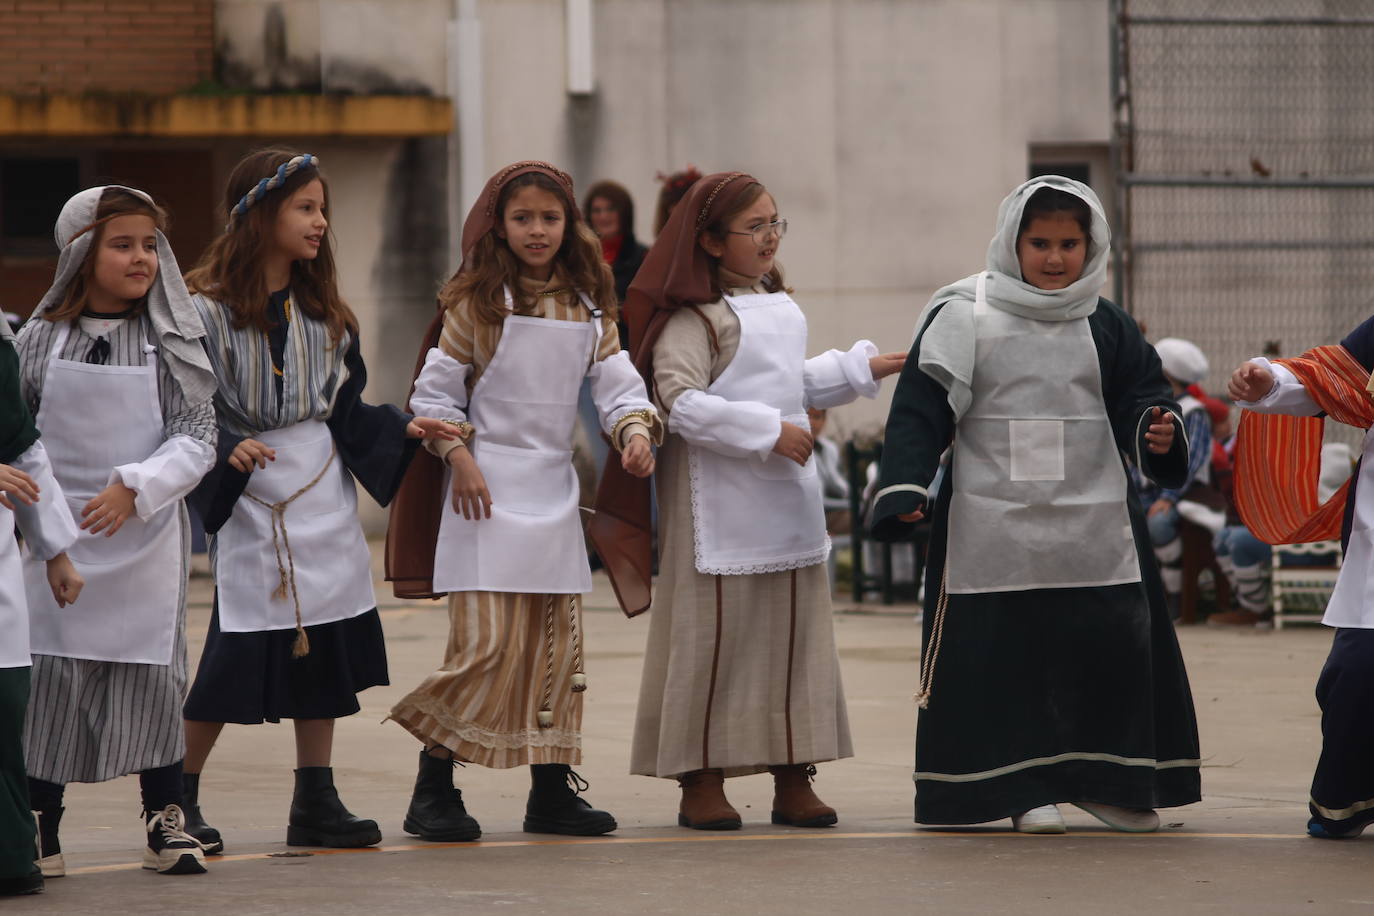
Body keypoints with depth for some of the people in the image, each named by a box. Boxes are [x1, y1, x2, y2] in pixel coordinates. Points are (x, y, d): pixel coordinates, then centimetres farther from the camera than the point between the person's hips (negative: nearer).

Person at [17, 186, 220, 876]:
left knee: (152, 675, 2)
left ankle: (166, 824, 12)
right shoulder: (38, 340, 1)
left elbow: (196, 437, -4)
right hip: (59, 536, 0)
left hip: (145, 537, 0)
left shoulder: (169, 342, 0)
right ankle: (41, 831, 11)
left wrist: (134, 488, -17)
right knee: (49, 676, 2)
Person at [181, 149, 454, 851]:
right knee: (237, 652, -8)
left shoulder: (323, 310, 12)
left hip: (322, 490, 6)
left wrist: (403, 429, -2)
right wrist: (227, 452, -29)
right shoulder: (207, 307, -8)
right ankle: (178, 800, 4)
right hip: (248, 498, -6)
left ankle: (315, 804, 11)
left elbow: (347, 408, 13)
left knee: (326, 647, 4)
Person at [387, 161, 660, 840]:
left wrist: (635, 429, -14)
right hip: (489, 495, -5)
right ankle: (433, 790, -4)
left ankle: (552, 790, 15)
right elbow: (435, 390, -1)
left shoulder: (587, 310, 10)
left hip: (554, 493, 5)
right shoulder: (477, 303, -3)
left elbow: (617, 383, 6)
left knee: (558, 646, 7)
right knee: (488, 645, -12)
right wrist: (458, 459, -12)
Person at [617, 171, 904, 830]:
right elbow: (682, 401, -22)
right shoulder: (692, 316, -12)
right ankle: (702, 784, 2)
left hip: (787, 503, 8)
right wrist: (769, 431, -23)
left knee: (796, 637, 8)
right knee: (715, 638, -4)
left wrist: (861, 369, 25)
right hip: (720, 503, -8)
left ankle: (792, 780, 14)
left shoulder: (780, 306, 16)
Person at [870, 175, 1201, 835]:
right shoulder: (965, 315, -1)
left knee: (1113, 647, -1)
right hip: (991, 526, -3)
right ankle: (1025, 786, 9)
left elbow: (1139, 394, 8)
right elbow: (922, 409, -4)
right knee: (1002, 657, -2)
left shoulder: (1107, 327, 10)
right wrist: (903, 490, -14)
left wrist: (1157, 431, -16)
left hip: (1095, 527, 3)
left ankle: (1109, 781, 14)